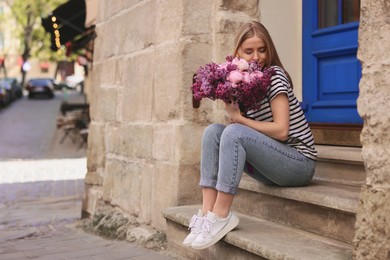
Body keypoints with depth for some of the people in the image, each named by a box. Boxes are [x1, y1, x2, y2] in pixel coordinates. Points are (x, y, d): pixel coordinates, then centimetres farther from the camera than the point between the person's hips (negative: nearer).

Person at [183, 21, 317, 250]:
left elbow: (281, 130, -19)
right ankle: (207, 212, -18)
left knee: (234, 132, -28)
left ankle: (221, 217, -24)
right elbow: (247, 125, 2)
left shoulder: (274, 75, -11)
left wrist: (239, 118, -16)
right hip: (271, 165, 7)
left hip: (300, 163, -7)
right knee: (214, 131, -9)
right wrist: (230, 106, -14)